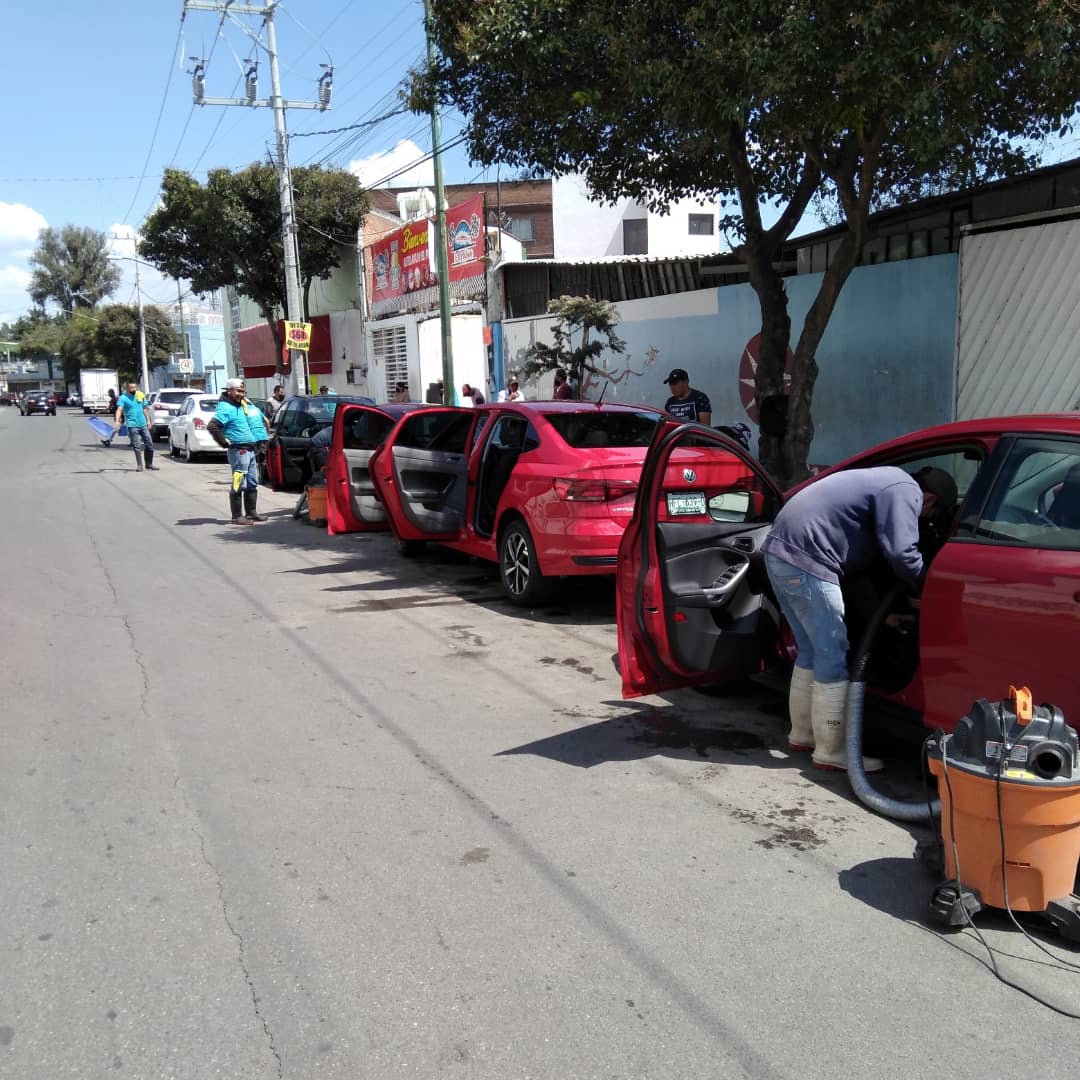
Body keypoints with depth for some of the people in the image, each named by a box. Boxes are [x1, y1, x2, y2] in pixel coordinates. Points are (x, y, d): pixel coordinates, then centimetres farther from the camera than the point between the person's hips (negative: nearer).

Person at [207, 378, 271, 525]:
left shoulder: (246, 405, 15)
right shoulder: (226, 408, -11)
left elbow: (261, 419, 28)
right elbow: (212, 426, -23)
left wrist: (262, 440, 18)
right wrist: (225, 442, -17)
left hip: (252, 450, 9)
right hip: (239, 450, -9)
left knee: (252, 483, 14)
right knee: (239, 484, -7)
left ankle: (252, 512, 24)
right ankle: (236, 517, -2)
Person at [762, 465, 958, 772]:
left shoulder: (886, 482, 27)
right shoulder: (905, 491, -3)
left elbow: (859, 555, 31)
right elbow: (901, 553, -14)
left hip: (778, 549, 10)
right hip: (805, 559, -10)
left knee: (811, 652, 20)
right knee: (834, 657, -2)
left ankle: (801, 735, 30)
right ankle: (830, 752, 5)